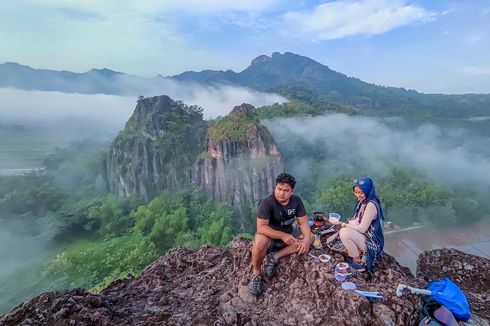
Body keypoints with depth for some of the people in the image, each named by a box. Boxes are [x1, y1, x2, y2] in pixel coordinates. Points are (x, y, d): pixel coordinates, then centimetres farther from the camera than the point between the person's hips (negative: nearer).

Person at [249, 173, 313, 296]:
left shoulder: (296, 200, -10)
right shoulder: (267, 202, -26)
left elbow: (303, 222, -8)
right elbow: (261, 227, -30)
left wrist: (306, 238, -26)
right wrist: (282, 236, -36)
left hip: (288, 233, 6)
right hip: (269, 235, -6)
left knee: (310, 238, -12)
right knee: (260, 241, -38)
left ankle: (275, 257, -15)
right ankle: (256, 273, -10)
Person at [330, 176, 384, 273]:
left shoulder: (371, 205, -23)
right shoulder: (363, 201, 5)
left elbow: (362, 229, -22)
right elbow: (357, 221, 8)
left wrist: (343, 224, -14)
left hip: (371, 242, -10)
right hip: (364, 236, 10)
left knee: (345, 232, -29)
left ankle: (358, 261, -8)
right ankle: (359, 252, 9)